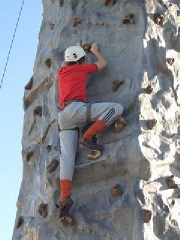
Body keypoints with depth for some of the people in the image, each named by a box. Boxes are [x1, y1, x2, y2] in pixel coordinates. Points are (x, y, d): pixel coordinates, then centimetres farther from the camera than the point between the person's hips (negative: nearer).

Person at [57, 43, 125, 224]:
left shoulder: (61, 72, 28)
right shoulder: (81, 68, 13)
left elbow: (64, 64, 54)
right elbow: (103, 63, 28)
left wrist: (78, 50, 64)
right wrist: (95, 50, 45)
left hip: (63, 116, 6)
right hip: (76, 108, -6)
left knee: (67, 156, -7)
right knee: (116, 108, -11)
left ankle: (65, 197, -22)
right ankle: (88, 136, -18)